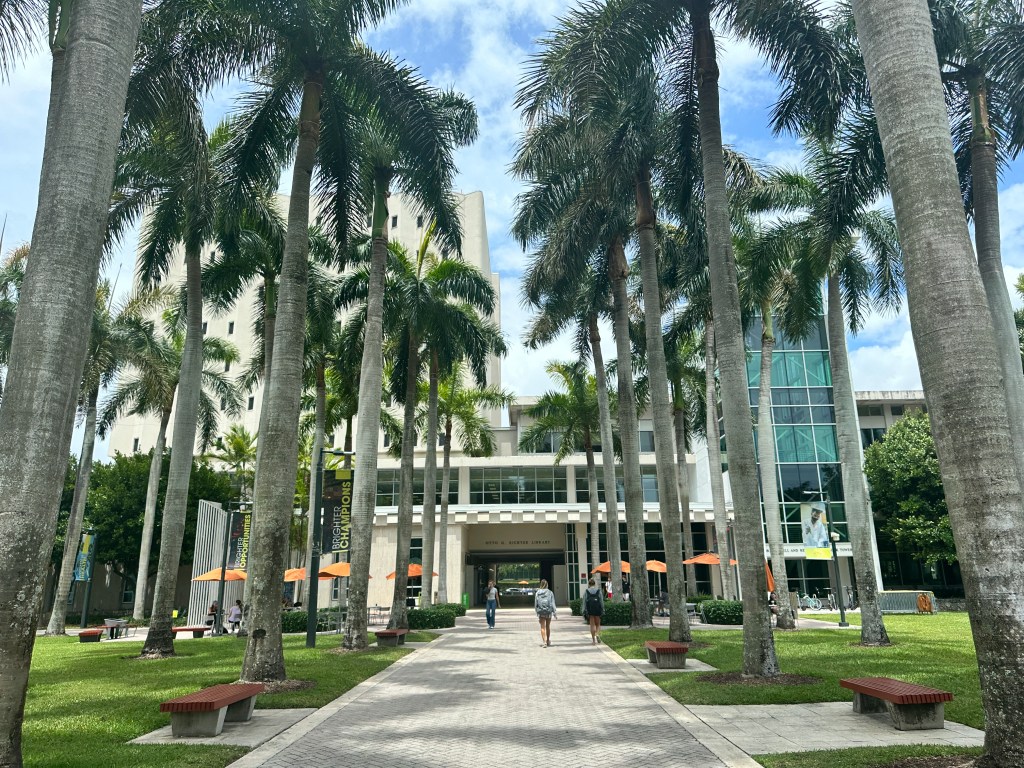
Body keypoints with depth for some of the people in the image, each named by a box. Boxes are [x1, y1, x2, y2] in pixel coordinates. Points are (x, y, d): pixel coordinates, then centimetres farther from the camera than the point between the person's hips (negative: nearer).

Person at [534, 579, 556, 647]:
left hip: (541, 612, -1)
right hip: (548, 611, 1)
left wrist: (537, 612, 11)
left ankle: (544, 642, -10)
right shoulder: (550, 592, -4)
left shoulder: (537, 593, -2)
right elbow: (553, 603, -6)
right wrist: (554, 612, -4)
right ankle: (548, 641, 31)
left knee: (542, 627, 2)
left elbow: (535, 604, 2)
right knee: (548, 626, 17)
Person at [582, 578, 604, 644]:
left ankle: (593, 640, 3)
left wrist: (584, 611, 0)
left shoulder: (586, 591, 0)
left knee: (592, 625, 6)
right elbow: (602, 601, 0)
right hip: (597, 609, 0)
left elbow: (584, 602, -3)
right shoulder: (598, 591, 1)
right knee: (598, 624, 15)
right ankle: (597, 634, -13)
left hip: (590, 609, 0)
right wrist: (602, 610, 5)